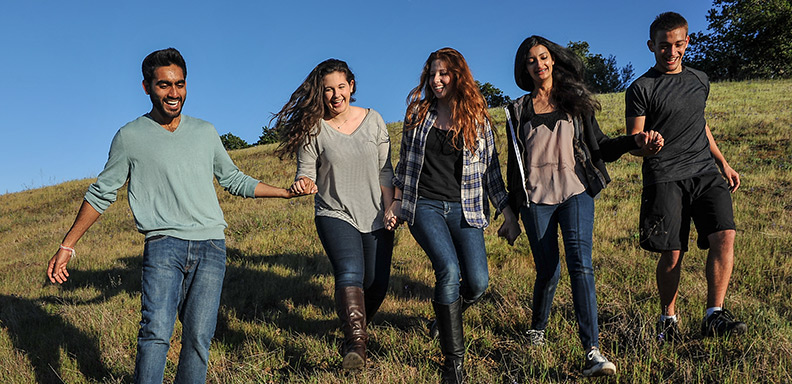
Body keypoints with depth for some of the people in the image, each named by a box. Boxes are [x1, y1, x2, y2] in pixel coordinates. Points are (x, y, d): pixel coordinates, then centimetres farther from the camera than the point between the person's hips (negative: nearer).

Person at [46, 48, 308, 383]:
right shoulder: (130, 136, 8)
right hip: (163, 243, -2)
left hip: (211, 246, 2)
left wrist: (287, 192, 20)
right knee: (156, 332, -18)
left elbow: (234, 180, 25)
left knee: (198, 337, -4)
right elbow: (101, 193, 13)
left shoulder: (205, 132, 16)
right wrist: (67, 246, 12)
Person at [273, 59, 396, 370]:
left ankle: (356, 330, 35)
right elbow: (306, 172, -4)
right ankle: (355, 343, -30)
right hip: (335, 215, -3)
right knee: (350, 274, -26)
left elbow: (385, 171, 6)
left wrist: (390, 210, 1)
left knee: (377, 285, 8)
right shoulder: (314, 128, -7)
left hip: (375, 217, 3)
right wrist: (302, 182, -28)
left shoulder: (373, 120, 2)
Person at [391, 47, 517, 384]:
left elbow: (490, 168, 10)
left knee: (477, 282, -12)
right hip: (424, 206, -1)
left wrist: (507, 210, 6)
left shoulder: (477, 118, 7)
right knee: (449, 270, -23)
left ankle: (447, 314, 25)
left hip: (464, 208, 1)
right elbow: (405, 160, 16)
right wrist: (398, 201, 13)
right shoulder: (418, 113, 9)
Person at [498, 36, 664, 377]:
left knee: (581, 264, -15)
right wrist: (512, 212, 11)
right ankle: (537, 327, 31)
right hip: (535, 198, 0)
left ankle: (592, 352, -18)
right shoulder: (518, 110, 10)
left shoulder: (575, 102, 11)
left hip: (575, 192, 0)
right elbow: (514, 162, 12)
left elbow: (600, 147, 9)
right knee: (548, 270, 3)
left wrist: (637, 141, -9)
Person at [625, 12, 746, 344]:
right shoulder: (641, 89, 1)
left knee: (724, 235, -15)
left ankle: (714, 316, -6)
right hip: (665, 177, -4)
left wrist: (723, 164, 27)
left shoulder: (700, 80, 18)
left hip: (705, 172, 5)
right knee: (672, 253, -6)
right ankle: (668, 318, 15)